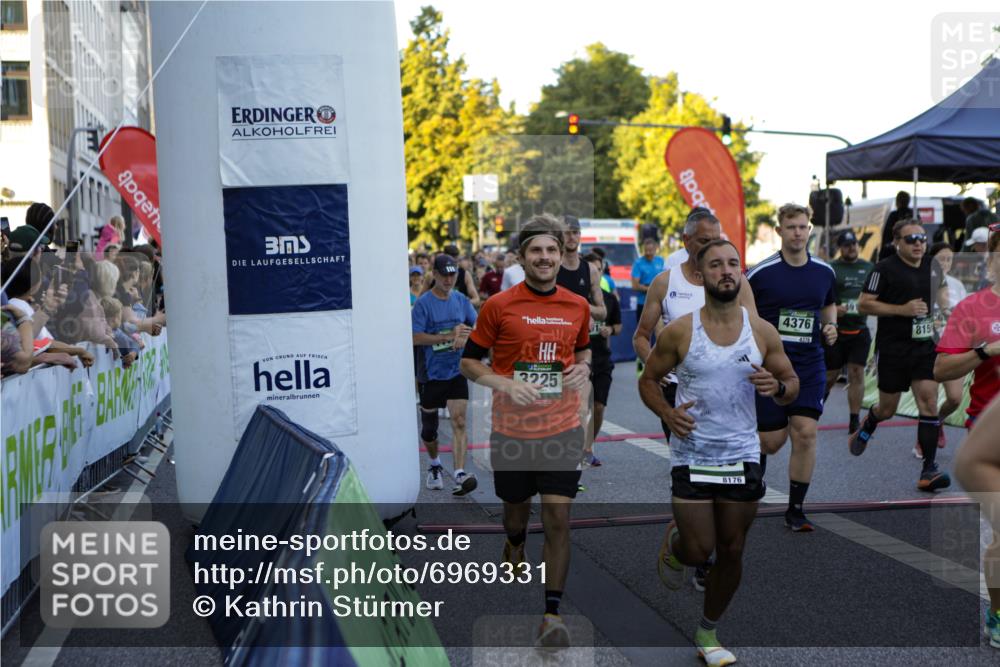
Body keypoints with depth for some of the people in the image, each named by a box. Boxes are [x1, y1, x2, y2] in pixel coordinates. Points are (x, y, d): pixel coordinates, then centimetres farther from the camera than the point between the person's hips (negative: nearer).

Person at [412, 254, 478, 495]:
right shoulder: (423, 303, -8)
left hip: (457, 371, 2)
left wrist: (465, 334, -12)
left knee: (459, 421, -13)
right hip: (431, 373, -2)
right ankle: (435, 465, 37)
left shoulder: (461, 300, 6)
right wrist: (449, 336, -19)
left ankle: (460, 475, -19)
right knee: (428, 426, 11)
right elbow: (416, 338, -15)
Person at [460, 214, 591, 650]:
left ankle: (552, 614, 3)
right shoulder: (498, 306, -6)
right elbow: (469, 362, -1)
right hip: (511, 431, -1)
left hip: (563, 430, 1)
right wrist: (506, 384, -17)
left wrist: (582, 368, -2)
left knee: (558, 519, -6)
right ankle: (515, 548, 52)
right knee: (516, 511, 16)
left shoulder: (578, 306, 3)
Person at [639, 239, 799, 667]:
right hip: (692, 455, -2)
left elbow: (792, 387, 8)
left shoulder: (762, 332, -1)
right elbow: (647, 379, 4)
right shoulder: (679, 332, -7)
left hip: (743, 455, 2)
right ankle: (673, 543, 34)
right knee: (699, 551, -4)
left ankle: (707, 632, 29)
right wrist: (667, 413, -15)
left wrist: (777, 386, -16)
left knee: (732, 550, 9)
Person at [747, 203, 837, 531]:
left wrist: (830, 327, 2)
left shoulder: (824, 272, 4)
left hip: (810, 366, 3)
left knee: (806, 434, -7)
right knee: (771, 441, 2)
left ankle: (795, 509, 7)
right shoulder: (760, 273, -8)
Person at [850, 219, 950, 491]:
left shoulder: (932, 265, 9)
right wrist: (902, 309, -18)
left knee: (929, 404, -8)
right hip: (892, 349, -4)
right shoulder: (885, 269, -8)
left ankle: (928, 470, -6)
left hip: (924, 347, 4)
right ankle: (865, 428, 43)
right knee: (887, 409, 8)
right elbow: (864, 305, -12)